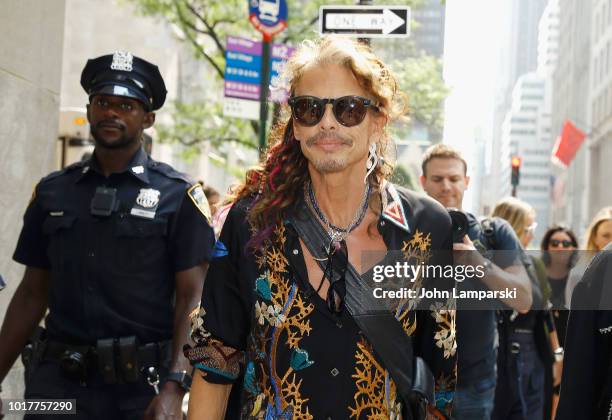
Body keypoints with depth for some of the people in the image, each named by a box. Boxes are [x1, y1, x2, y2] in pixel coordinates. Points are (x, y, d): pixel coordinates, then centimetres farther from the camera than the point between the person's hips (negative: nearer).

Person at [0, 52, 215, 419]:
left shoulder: (178, 196, -2)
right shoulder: (53, 192, 9)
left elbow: (191, 299, -6)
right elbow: (33, 294, 12)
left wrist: (174, 388, -17)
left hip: (144, 382, -2)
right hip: (59, 379, 3)